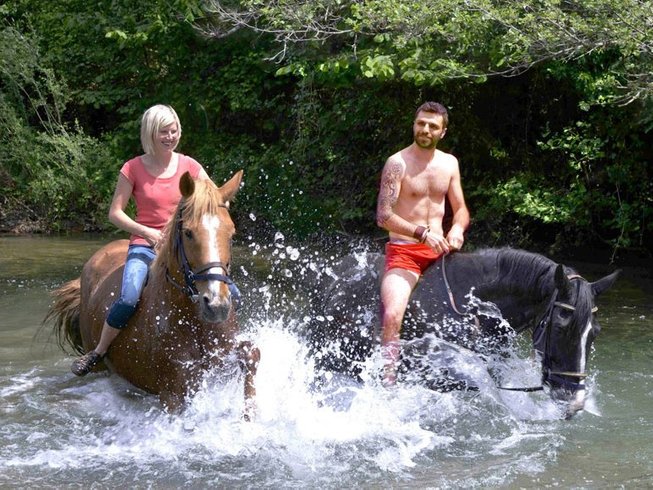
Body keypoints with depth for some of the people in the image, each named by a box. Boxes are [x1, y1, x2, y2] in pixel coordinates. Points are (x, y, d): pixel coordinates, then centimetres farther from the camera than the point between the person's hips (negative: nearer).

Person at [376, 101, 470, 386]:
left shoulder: (449, 163, 11)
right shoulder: (398, 163, -7)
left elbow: (461, 209, 16)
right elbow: (383, 216, -14)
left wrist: (457, 229, -8)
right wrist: (422, 233, -25)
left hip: (439, 251, 6)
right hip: (403, 252, -6)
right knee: (392, 316, -26)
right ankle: (388, 384, -21)